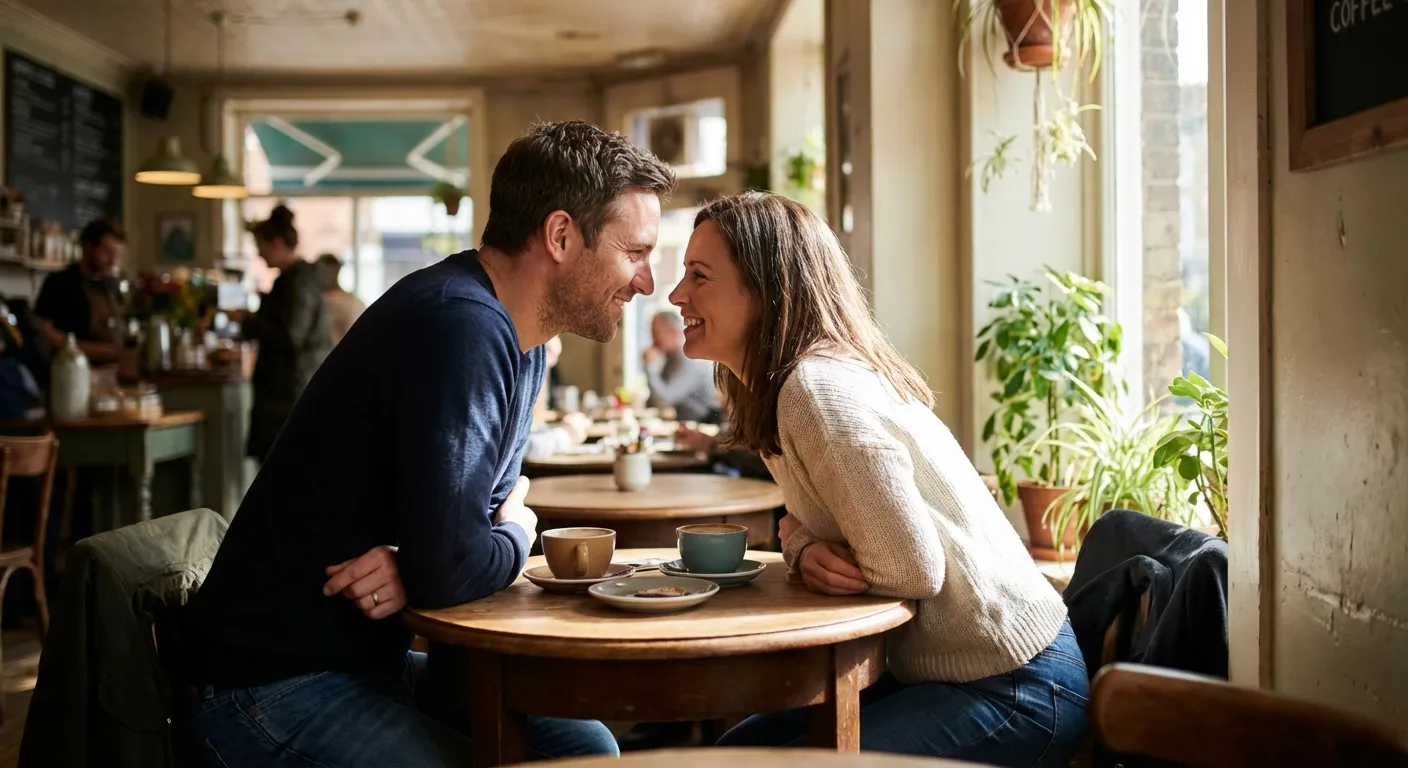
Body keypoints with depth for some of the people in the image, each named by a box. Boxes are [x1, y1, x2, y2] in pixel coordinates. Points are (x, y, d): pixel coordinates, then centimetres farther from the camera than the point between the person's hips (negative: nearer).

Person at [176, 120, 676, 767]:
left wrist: (421, 567, -11)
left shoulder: (520, 340, 7)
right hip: (274, 684, -9)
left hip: (368, 658, 9)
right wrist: (518, 534, -5)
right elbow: (447, 567, -28)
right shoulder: (462, 325, -25)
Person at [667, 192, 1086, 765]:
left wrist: (817, 560, -7)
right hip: (939, 668, 9)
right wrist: (807, 553, -8)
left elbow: (912, 569, -27)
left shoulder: (819, 388, -24)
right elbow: (804, 518, 15)